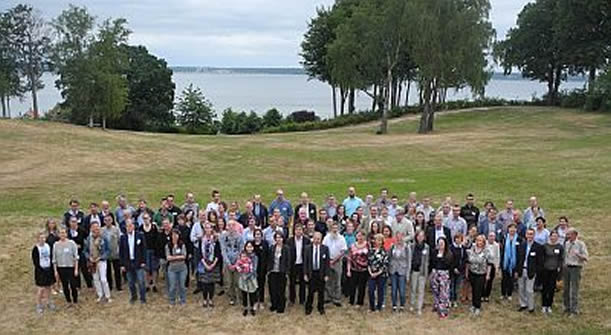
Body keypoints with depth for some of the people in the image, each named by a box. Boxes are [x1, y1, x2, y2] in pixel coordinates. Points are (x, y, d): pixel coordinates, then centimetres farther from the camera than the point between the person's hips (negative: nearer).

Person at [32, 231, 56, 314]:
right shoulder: (36, 248, -14)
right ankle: (38, 305, 12)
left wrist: (51, 268, 0)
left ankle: (48, 302, 29)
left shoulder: (48, 246, 1)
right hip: (40, 270, -4)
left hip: (49, 269, 5)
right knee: (41, 289, -2)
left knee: (48, 287, 13)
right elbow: (35, 261, -12)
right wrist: (42, 270, -15)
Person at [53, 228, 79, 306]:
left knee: (73, 285, -2)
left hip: (71, 267, -2)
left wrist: (76, 269, -7)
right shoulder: (56, 245, 2)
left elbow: (76, 257, -3)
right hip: (61, 268, 2)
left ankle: (75, 301, 16)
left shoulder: (71, 243, -4)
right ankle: (69, 301, 21)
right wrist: (55, 271, 3)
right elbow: (54, 259, 6)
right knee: (65, 286, 8)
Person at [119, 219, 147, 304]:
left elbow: (144, 249, -2)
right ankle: (133, 296, 29)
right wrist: (122, 264, 0)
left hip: (138, 263, -2)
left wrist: (143, 261, -6)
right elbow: (121, 252, 4)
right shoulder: (123, 237, 2)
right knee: (131, 282, 10)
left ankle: (143, 298, 11)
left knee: (141, 281, -2)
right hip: (128, 263, 2)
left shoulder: (140, 235, -3)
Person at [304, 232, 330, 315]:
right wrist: (305, 274, -4)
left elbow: (327, 262, -2)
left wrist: (326, 275, -6)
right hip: (311, 273, 0)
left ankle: (321, 308, 27)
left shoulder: (325, 248, -3)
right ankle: (308, 308, 22)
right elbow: (305, 262, 1)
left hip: (321, 273, 0)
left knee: (321, 292, 10)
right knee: (310, 292, 6)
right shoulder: (308, 248, -2)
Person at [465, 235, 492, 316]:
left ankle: (477, 307, 13)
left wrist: (488, 274, -7)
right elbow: (468, 262, 8)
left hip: (481, 275, -3)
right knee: (473, 290, 11)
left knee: (478, 291, -1)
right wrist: (466, 272, 10)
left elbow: (489, 264, -5)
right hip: (472, 273, 3)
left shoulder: (486, 251, -9)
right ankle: (473, 305, 27)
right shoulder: (471, 250, 0)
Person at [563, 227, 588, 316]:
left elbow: (585, 258, -9)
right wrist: (564, 265, 11)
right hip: (567, 268, 5)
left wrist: (578, 254, -25)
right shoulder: (566, 243, 10)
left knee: (574, 290, -5)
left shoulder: (581, 244, -7)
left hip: (575, 268, -5)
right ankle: (567, 308, 20)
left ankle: (574, 310, 1)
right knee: (566, 289, 9)